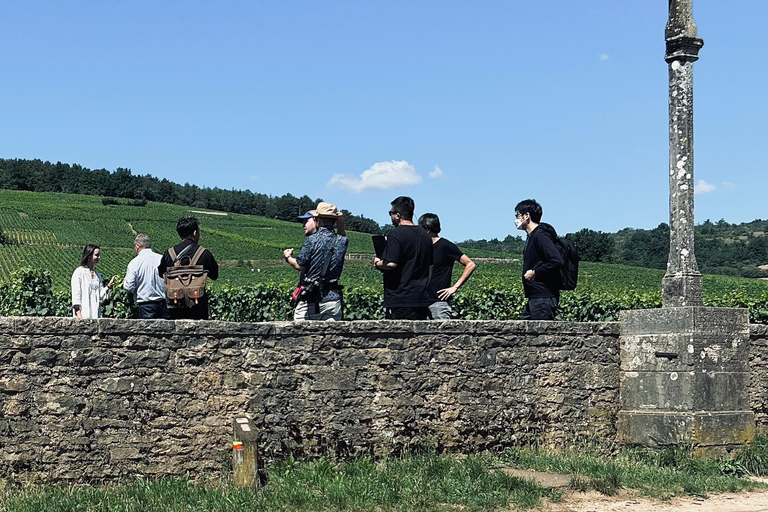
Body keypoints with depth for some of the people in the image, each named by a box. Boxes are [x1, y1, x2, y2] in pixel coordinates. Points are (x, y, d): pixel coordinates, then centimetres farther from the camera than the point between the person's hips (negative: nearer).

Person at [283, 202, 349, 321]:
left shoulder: (312, 240, -10)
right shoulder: (341, 241, 6)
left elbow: (299, 265, -12)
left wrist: (287, 257, 8)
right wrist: (341, 222, 17)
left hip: (311, 299, -5)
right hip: (333, 299, 5)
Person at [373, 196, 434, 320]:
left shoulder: (396, 234, -12)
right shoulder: (425, 235, 14)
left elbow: (390, 264, -21)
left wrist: (377, 263, -2)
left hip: (400, 300, -8)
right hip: (423, 299, 8)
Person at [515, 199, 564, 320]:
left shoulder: (541, 236, -13)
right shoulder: (531, 237, 18)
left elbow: (558, 261, -25)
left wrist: (535, 273, -17)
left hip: (544, 298, -11)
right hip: (534, 298, 11)